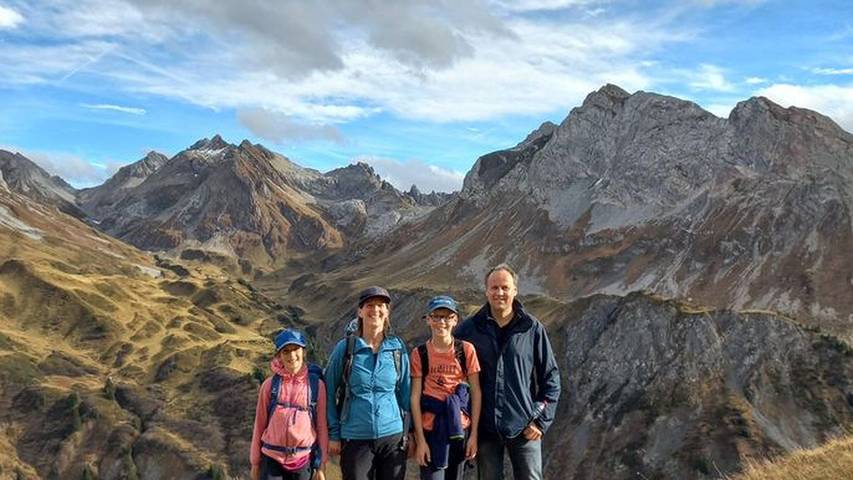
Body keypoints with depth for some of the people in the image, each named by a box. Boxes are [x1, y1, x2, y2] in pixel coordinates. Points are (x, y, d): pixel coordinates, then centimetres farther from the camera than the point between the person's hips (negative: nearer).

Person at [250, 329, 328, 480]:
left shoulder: (316, 385, -3)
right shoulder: (270, 385, -2)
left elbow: (322, 427, 0)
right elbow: (259, 425, 5)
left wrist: (321, 467, 1)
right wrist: (255, 462, 9)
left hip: (303, 460, 0)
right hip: (272, 459, 0)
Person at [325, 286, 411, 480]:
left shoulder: (397, 348, 1)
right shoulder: (345, 348, -4)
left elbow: (405, 393, 8)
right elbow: (329, 393, 1)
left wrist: (407, 432, 7)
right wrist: (333, 435, 0)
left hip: (392, 436, 2)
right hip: (355, 440, -2)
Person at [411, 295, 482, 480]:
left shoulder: (466, 350, 0)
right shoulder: (419, 354, -1)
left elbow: (476, 393, 1)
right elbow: (415, 398, -4)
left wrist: (474, 434, -3)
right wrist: (420, 439, -8)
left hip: (460, 430, 1)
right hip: (431, 430, -1)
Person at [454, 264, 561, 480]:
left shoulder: (533, 329, -1)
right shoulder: (468, 329, 0)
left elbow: (551, 377, 3)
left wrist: (542, 420, -3)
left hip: (524, 428, -1)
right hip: (485, 428, 1)